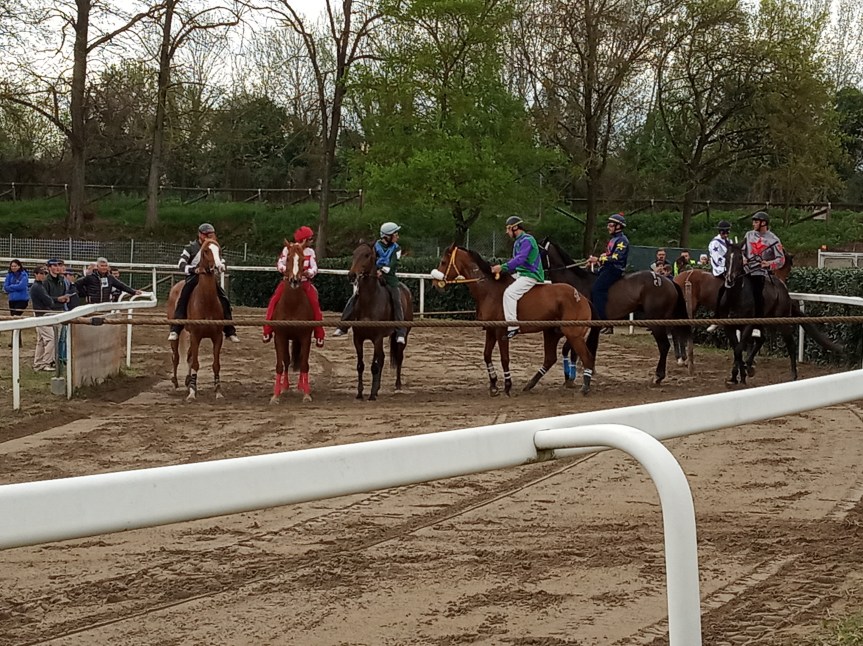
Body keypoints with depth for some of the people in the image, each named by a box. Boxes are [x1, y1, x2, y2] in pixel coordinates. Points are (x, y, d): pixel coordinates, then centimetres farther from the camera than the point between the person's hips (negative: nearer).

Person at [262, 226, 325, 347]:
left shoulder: (310, 252, 3)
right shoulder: (288, 249, -2)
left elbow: (314, 268, -6)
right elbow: (279, 264, -5)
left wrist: (310, 272, -29)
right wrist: (286, 269, -28)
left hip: (305, 283, 1)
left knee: (315, 303, -17)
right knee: (274, 301, -16)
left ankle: (319, 336, -11)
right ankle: (267, 331, -7)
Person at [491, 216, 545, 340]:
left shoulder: (526, 240, -14)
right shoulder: (519, 241, 18)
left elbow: (520, 259, -26)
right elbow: (515, 260, 25)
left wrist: (503, 267, -27)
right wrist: (501, 268, 11)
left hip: (530, 276, -11)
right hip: (521, 274, 11)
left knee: (509, 293, -28)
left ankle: (512, 326, -32)